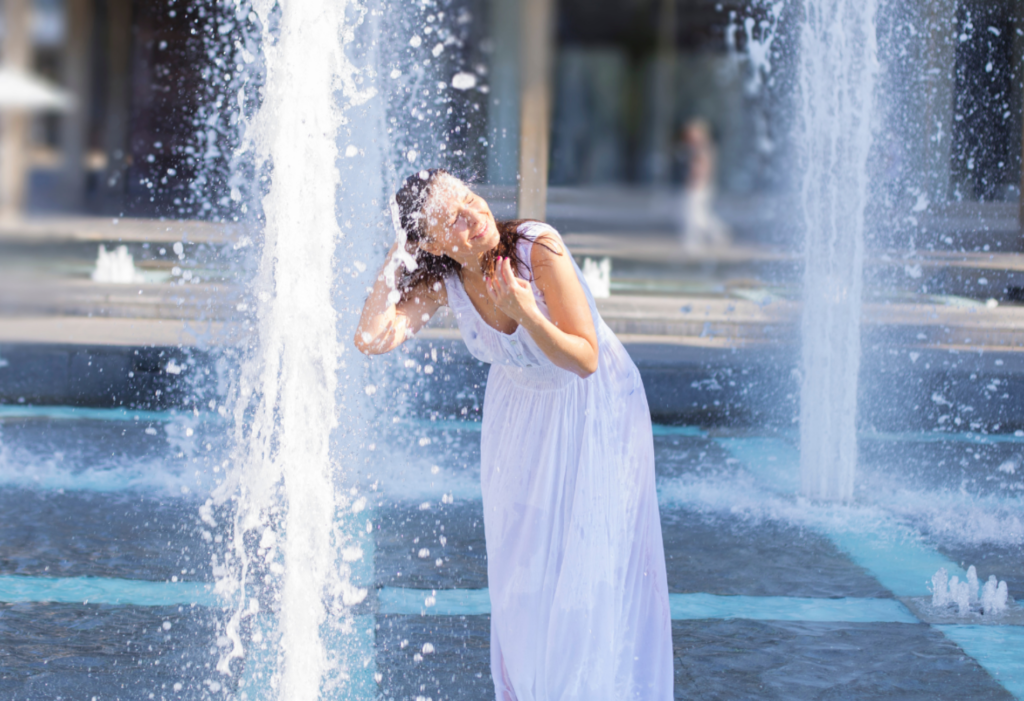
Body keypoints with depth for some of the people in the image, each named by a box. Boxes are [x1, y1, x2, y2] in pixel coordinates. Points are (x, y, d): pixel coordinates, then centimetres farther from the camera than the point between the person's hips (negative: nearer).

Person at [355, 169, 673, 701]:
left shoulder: (537, 247, -30)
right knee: (521, 559, 11)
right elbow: (371, 339, -32)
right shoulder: (442, 283, -18)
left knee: (596, 559, -3)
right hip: (519, 413, 4)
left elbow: (585, 360, -28)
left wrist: (524, 312, -42)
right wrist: (396, 258, -27)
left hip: (595, 409, -4)